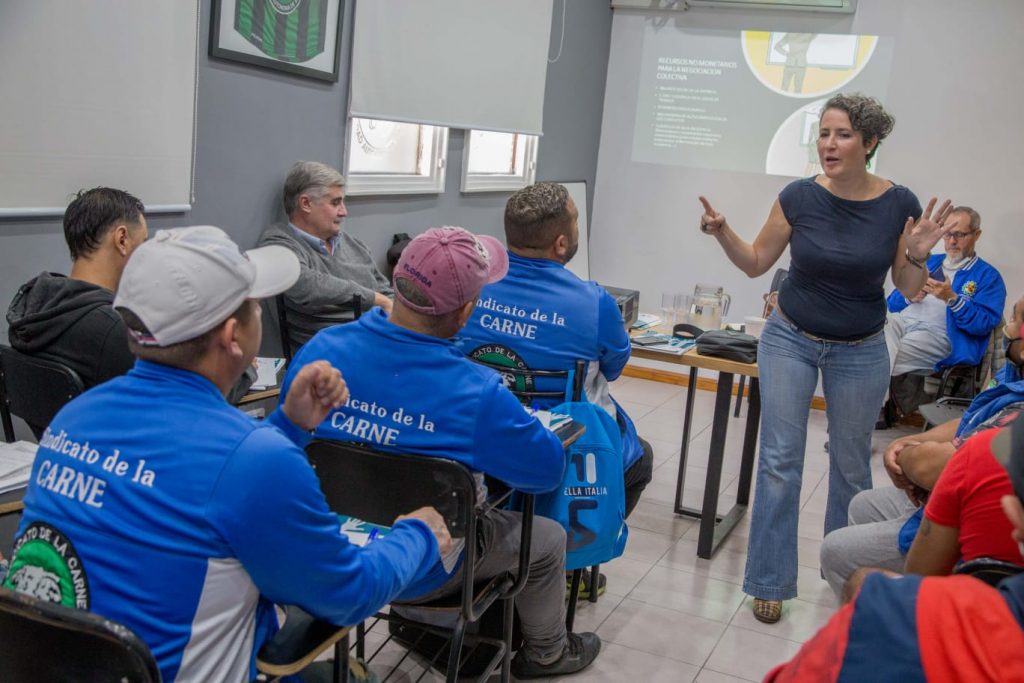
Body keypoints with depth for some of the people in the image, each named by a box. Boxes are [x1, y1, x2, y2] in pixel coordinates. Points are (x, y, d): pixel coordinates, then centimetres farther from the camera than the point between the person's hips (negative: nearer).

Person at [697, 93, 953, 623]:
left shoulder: (899, 204, -12)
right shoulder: (799, 197, -11)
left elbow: (909, 290, -4)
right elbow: (756, 263, -1)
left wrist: (917, 255, -23)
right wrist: (722, 233, -17)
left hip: (860, 351, 1)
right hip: (790, 339, 0)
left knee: (851, 463, 14)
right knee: (779, 459, -2)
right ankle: (769, 582, 9)